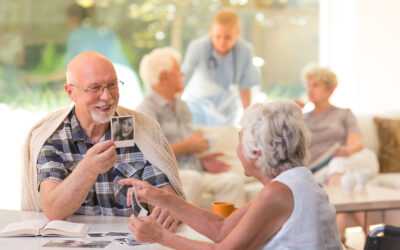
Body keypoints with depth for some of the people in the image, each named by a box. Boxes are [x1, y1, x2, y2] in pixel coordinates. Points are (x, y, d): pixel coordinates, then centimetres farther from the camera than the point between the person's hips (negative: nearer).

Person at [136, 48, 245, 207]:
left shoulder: (181, 106, 23)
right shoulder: (147, 109, -6)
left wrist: (201, 161, 8)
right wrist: (188, 146, -9)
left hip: (194, 171, 8)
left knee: (234, 180, -18)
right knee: (192, 179, -39)